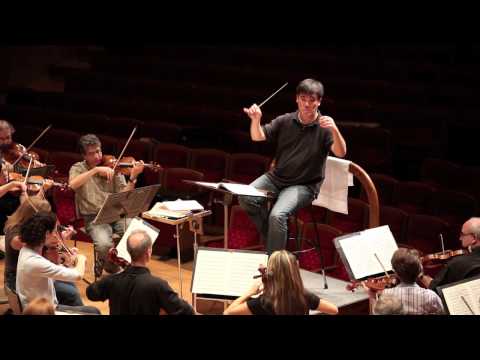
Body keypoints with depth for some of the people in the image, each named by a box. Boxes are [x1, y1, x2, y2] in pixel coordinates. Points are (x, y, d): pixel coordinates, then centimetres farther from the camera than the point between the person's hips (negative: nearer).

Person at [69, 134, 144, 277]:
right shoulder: (78, 168, 6)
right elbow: (73, 184, -19)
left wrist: (133, 177, -16)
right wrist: (96, 170, -23)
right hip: (94, 218, -2)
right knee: (104, 245, -32)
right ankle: (111, 268, 3)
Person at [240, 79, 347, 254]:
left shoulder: (324, 127, -10)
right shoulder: (285, 121, 3)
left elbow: (341, 153, -24)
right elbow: (257, 137, 2)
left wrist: (335, 130, -43)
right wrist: (256, 120, -20)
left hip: (304, 185, -5)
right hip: (276, 178, 5)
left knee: (277, 215, -28)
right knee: (245, 198, -16)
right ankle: (272, 239, 5)